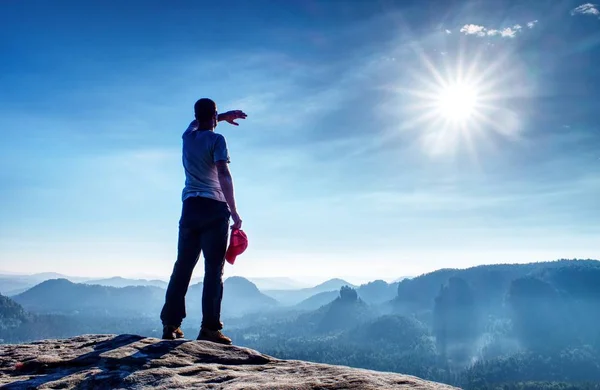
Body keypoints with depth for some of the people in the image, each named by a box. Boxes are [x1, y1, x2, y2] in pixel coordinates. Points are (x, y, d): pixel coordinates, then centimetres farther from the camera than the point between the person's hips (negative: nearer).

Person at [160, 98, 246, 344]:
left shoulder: (188, 136, 15)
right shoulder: (216, 139, -2)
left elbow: (198, 121, 40)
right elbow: (224, 175, -13)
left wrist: (223, 117, 43)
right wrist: (233, 212, -13)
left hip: (190, 207, 5)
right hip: (214, 208, -5)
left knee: (182, 267, 8)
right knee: (214, 269, -4)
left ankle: (170, 325, 9)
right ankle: (209, 328, -7)